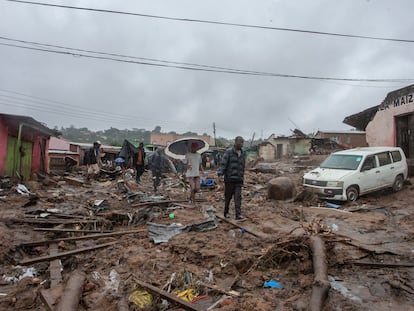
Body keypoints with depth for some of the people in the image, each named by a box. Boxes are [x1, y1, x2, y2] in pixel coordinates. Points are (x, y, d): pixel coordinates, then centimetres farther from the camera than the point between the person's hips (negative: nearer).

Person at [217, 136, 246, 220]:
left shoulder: (243, 153, 11)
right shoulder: (228, 152, -6)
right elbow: (223, 163, -14)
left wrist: (242, 176, 23)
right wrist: (220, 174, -26)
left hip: (238, 180, 4)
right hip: (229, 179, -3)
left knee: (238, 197, -6)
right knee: (228, 197, 8)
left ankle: (238, 214, -6)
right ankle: (226, 212, 25)